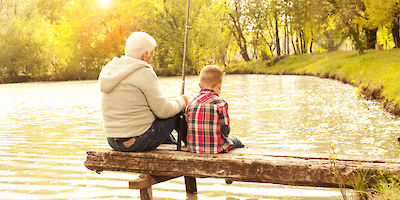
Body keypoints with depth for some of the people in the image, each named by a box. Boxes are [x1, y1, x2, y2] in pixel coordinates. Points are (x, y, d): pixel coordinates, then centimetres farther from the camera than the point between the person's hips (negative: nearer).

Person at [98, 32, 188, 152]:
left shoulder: (108, 69, 7)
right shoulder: (144, 73, -16)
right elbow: (163, 111, -14)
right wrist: (181, 102, 7)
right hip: (139, 142, -8)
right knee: (179, 112, 10)